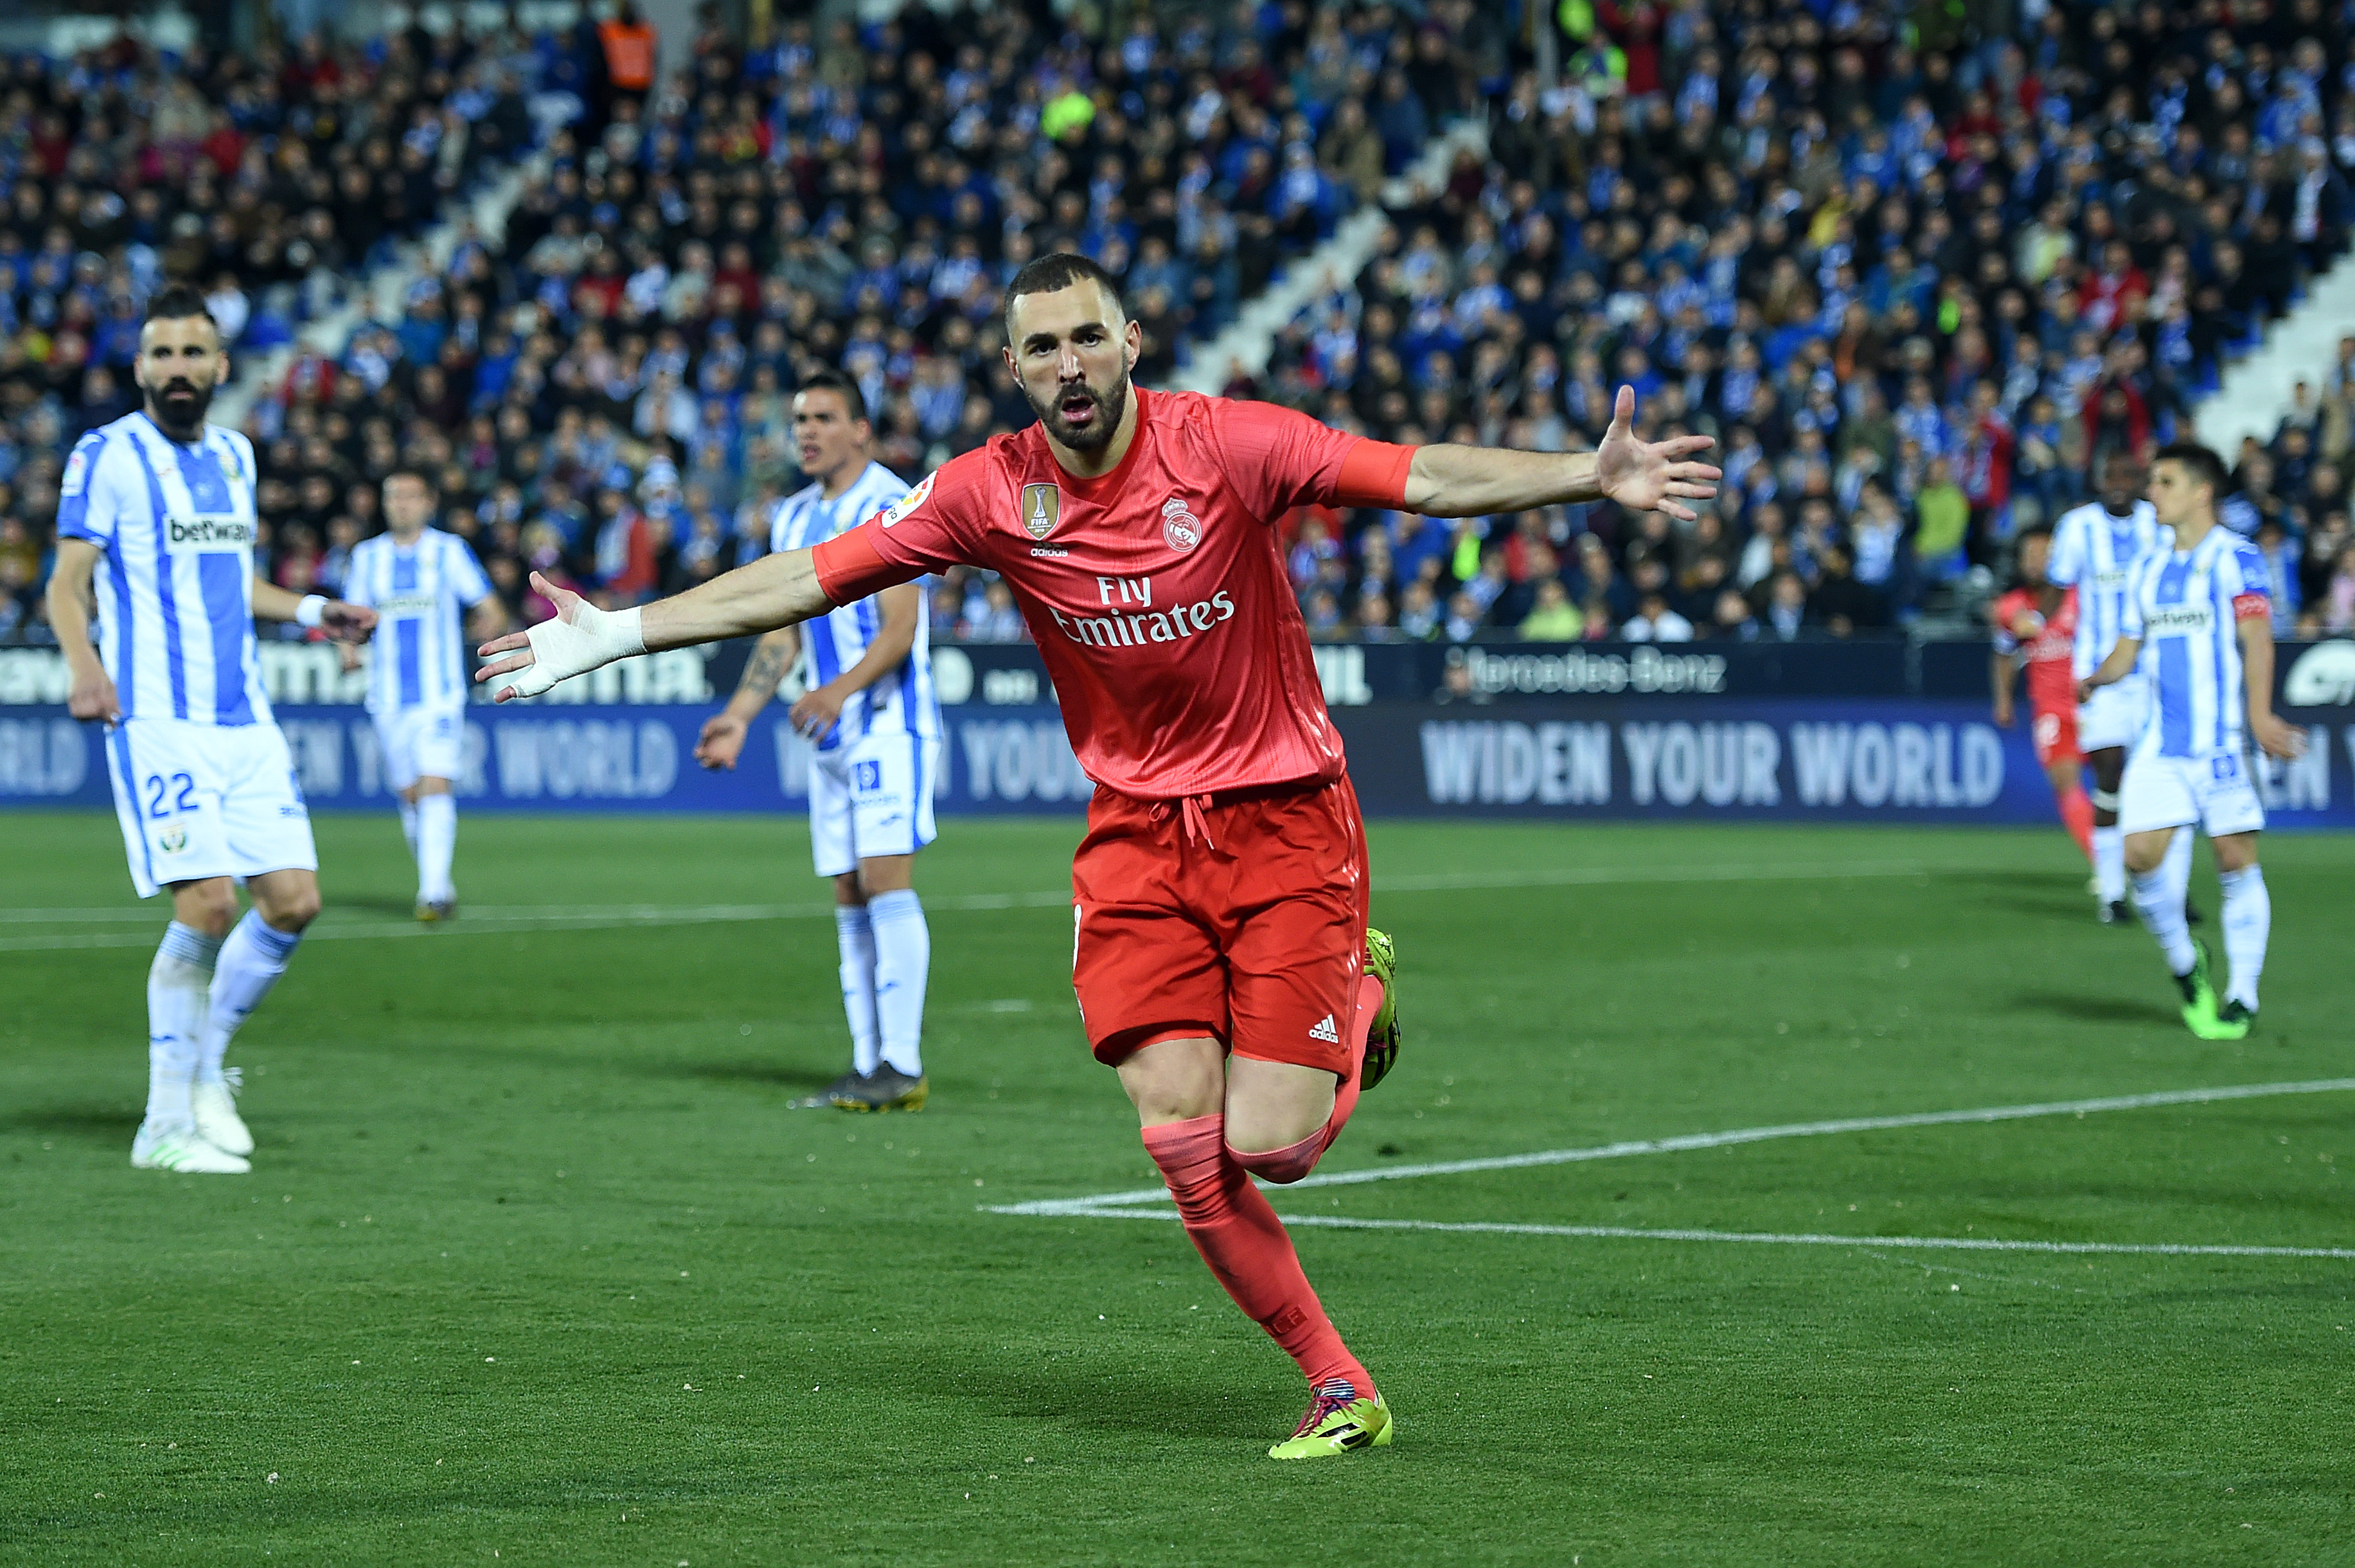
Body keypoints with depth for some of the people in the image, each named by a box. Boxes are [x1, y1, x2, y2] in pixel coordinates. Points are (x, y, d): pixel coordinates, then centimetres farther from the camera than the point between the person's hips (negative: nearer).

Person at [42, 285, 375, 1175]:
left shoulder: (233, 456, 17)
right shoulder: (107, 457, -4)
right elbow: (67, 582, -8)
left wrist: (307, 611, 17)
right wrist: (83, 661, -25)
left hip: (245, 719, 7)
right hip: (157, 721, -7)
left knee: (295, 898, 0)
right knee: (208, 903, -16)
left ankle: (204, 1067, 20)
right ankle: (166, 1125, -6)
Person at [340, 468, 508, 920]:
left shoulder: (450, 551, 2)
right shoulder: (367, 555, 10)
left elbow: (492, 610, 4)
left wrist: (490, 625, -15)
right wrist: (348, 649, -3)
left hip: (440, 693, -4)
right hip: (388, 696, 4)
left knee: (435, 786, -18)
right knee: (408, 795, 7)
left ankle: (434, 891, -23)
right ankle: (437, 884, 23)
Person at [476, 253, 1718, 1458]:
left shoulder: (1226, 444, -14)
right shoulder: (989, 494, -6)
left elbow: (1427, 480, -19)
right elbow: (805, 579, -1)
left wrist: (1592, 478, -32)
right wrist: (613, 635, -3)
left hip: (1287, 815, -3)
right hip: (1138, 836, 3)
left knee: (1268, 1145, -10)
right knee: (1182, 1144, -11)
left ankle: (1362, 992, 24)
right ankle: (1338, 1388, 5)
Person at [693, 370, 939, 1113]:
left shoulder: (889, 504, -10)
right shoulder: (794, 518, 15)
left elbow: (900, 628, -18)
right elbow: (784, 634, 19)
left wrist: (841, 687, -33)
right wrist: (739, 715, 10)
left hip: (890, 724, -8)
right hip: (833, 736, 8)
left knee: (885, 881, -14)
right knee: (849, 898, 6)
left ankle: (902, 1064, -14)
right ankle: (867, 1064, 8)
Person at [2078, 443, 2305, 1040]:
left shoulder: (2234, 558, -3)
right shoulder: (2150, 571, 16)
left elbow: (2256, 638, -12)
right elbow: (2128, 648, 19)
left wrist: (2259, 713, -24)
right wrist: (2093, 681, -3)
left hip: (2222, 739, -5)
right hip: (2161, 741, 6)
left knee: (2236, 859, -4)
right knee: (2140, 854, -6)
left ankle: (2242, 1000, 3)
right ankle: (2184, 964, 17)